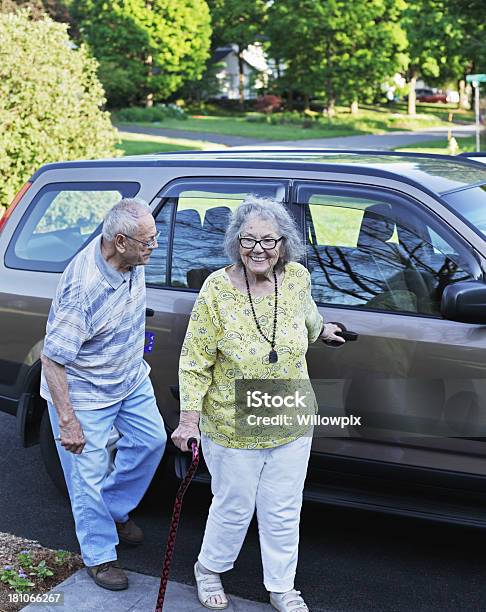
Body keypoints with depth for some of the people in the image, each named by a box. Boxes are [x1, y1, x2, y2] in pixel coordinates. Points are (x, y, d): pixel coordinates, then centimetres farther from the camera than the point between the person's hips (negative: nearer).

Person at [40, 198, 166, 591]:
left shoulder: (131, 259, -12)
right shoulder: (83, 288, -36)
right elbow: (52, 359, -29)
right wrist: (67, 421, -26)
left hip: (131, 377, 8)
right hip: (84, 391, -8)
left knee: (151, 441, 17)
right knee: (89, 476, 4)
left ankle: (116, 509, 39)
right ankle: (99, 556, 23)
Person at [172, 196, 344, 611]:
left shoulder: (298, 278, -8)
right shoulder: (217, 289, -19)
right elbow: (195, 360, -13)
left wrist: (321, 331, 33)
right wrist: (189, 418, -15)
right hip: (232, 429, -3)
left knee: (283, 514, 16)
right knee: (234, 510, 15)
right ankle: (210, 569, 44)